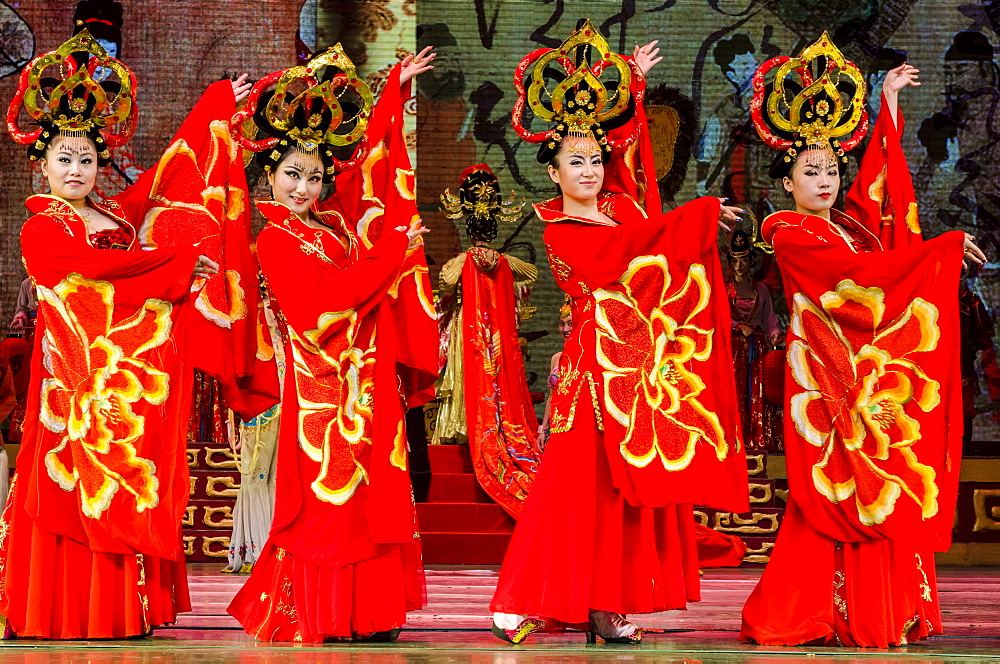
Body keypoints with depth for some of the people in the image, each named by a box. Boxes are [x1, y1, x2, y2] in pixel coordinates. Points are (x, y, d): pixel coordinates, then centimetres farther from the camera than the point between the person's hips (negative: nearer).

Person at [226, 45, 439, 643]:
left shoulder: (336, 221, 12)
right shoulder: (275, 240, -6)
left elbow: (372, 158, 22)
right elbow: (329, 295, -17)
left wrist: (396, 88, 25)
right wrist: (392, 252, -12)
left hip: (371, 381, 7)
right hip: (323, 387, -7)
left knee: (375, 497, 6)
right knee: (328, 499, -6)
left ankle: (372, 612, 10)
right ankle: (321, 619, -1)